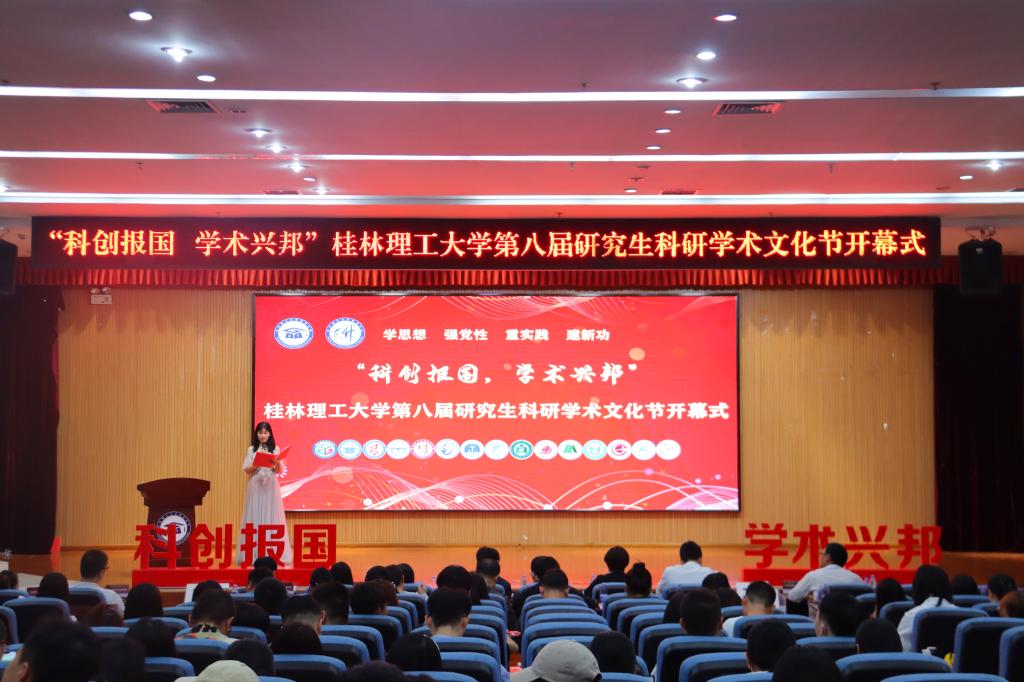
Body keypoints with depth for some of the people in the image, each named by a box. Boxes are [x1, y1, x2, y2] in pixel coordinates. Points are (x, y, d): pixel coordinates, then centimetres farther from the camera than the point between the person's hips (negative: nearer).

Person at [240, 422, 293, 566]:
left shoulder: (275, 449, 6)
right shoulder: (251, 450, 6)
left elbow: (278, 471, 2)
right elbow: (247, 470, 2)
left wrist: (277, 462, -18)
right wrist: (256, 465, -16)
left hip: (271, 487, 0)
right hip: (256, 486, 0)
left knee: (272, 516, -1)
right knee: (255, 517, -1)